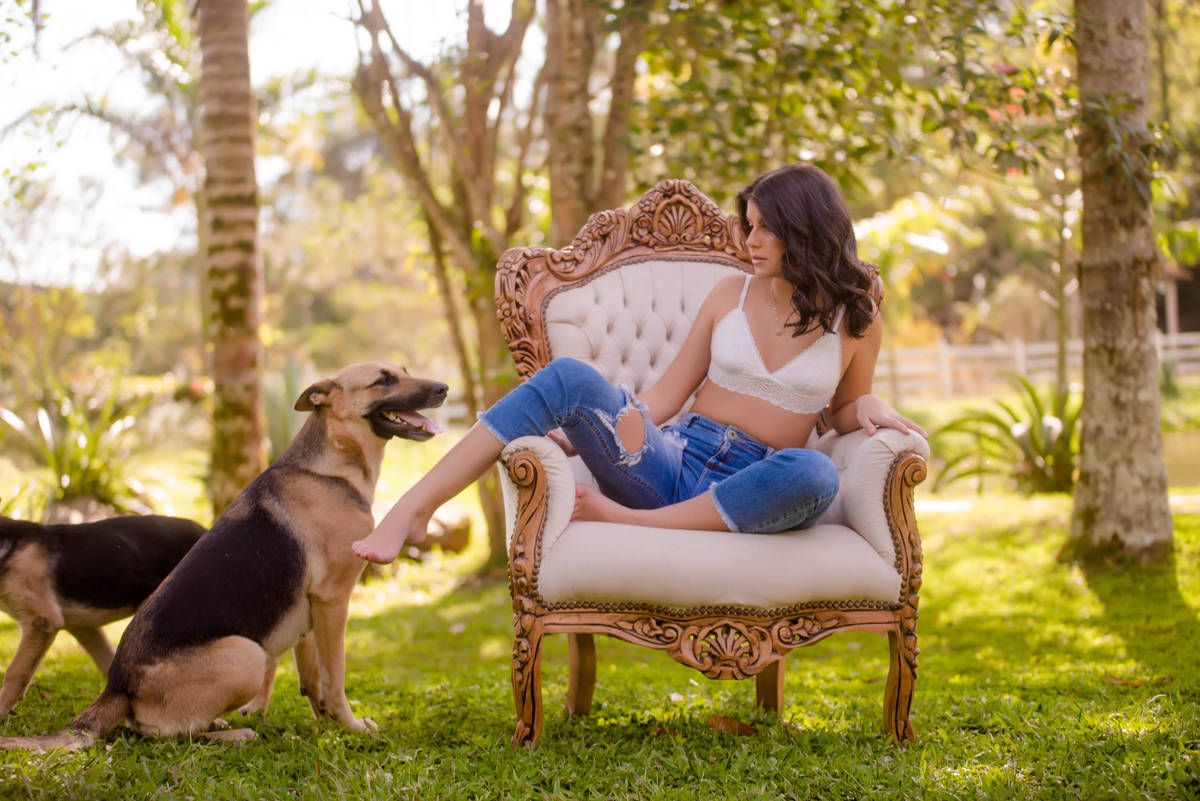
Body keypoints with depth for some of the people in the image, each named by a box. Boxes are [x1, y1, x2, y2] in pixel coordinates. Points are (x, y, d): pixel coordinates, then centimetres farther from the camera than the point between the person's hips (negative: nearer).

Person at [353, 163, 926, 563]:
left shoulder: (855, 319, 7)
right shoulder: (732, 294, 12)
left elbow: (845, 409, 21)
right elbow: (666, 396, 11)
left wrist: (869, 406, -3)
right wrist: (581, 434, 0)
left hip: (746, 496, -2)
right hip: (671, 464, 2)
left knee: (814, 475, -39)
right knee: (570, 378, -25)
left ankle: (629, 521, -30)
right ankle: (414, 510, -28)